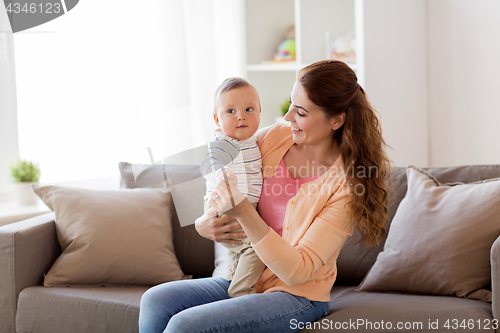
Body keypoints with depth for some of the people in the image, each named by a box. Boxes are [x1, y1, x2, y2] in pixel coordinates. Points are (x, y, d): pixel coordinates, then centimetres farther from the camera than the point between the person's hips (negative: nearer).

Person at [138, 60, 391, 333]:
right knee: (156, 301, -17)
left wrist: (244, 214, -32)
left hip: (295, 297, -6)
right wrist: (203, 223, -11)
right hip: (242, 279, 6)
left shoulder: (347, 183, -16)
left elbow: (297, 271, -21)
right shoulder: (273, 138, -1)